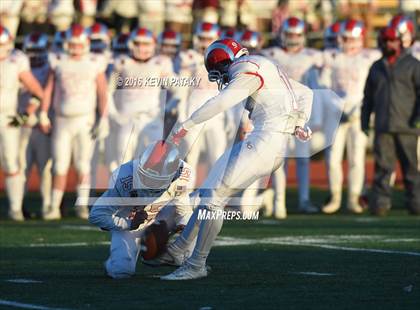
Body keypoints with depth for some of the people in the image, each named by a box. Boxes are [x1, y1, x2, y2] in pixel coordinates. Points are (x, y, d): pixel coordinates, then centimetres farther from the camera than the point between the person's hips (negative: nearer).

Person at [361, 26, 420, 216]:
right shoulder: (376, 67, 18)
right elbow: (368, 97, 22)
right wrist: (364, 120, 13)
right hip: (383, 127, 3)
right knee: (382, 167, -4)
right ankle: (380, 202, -4)